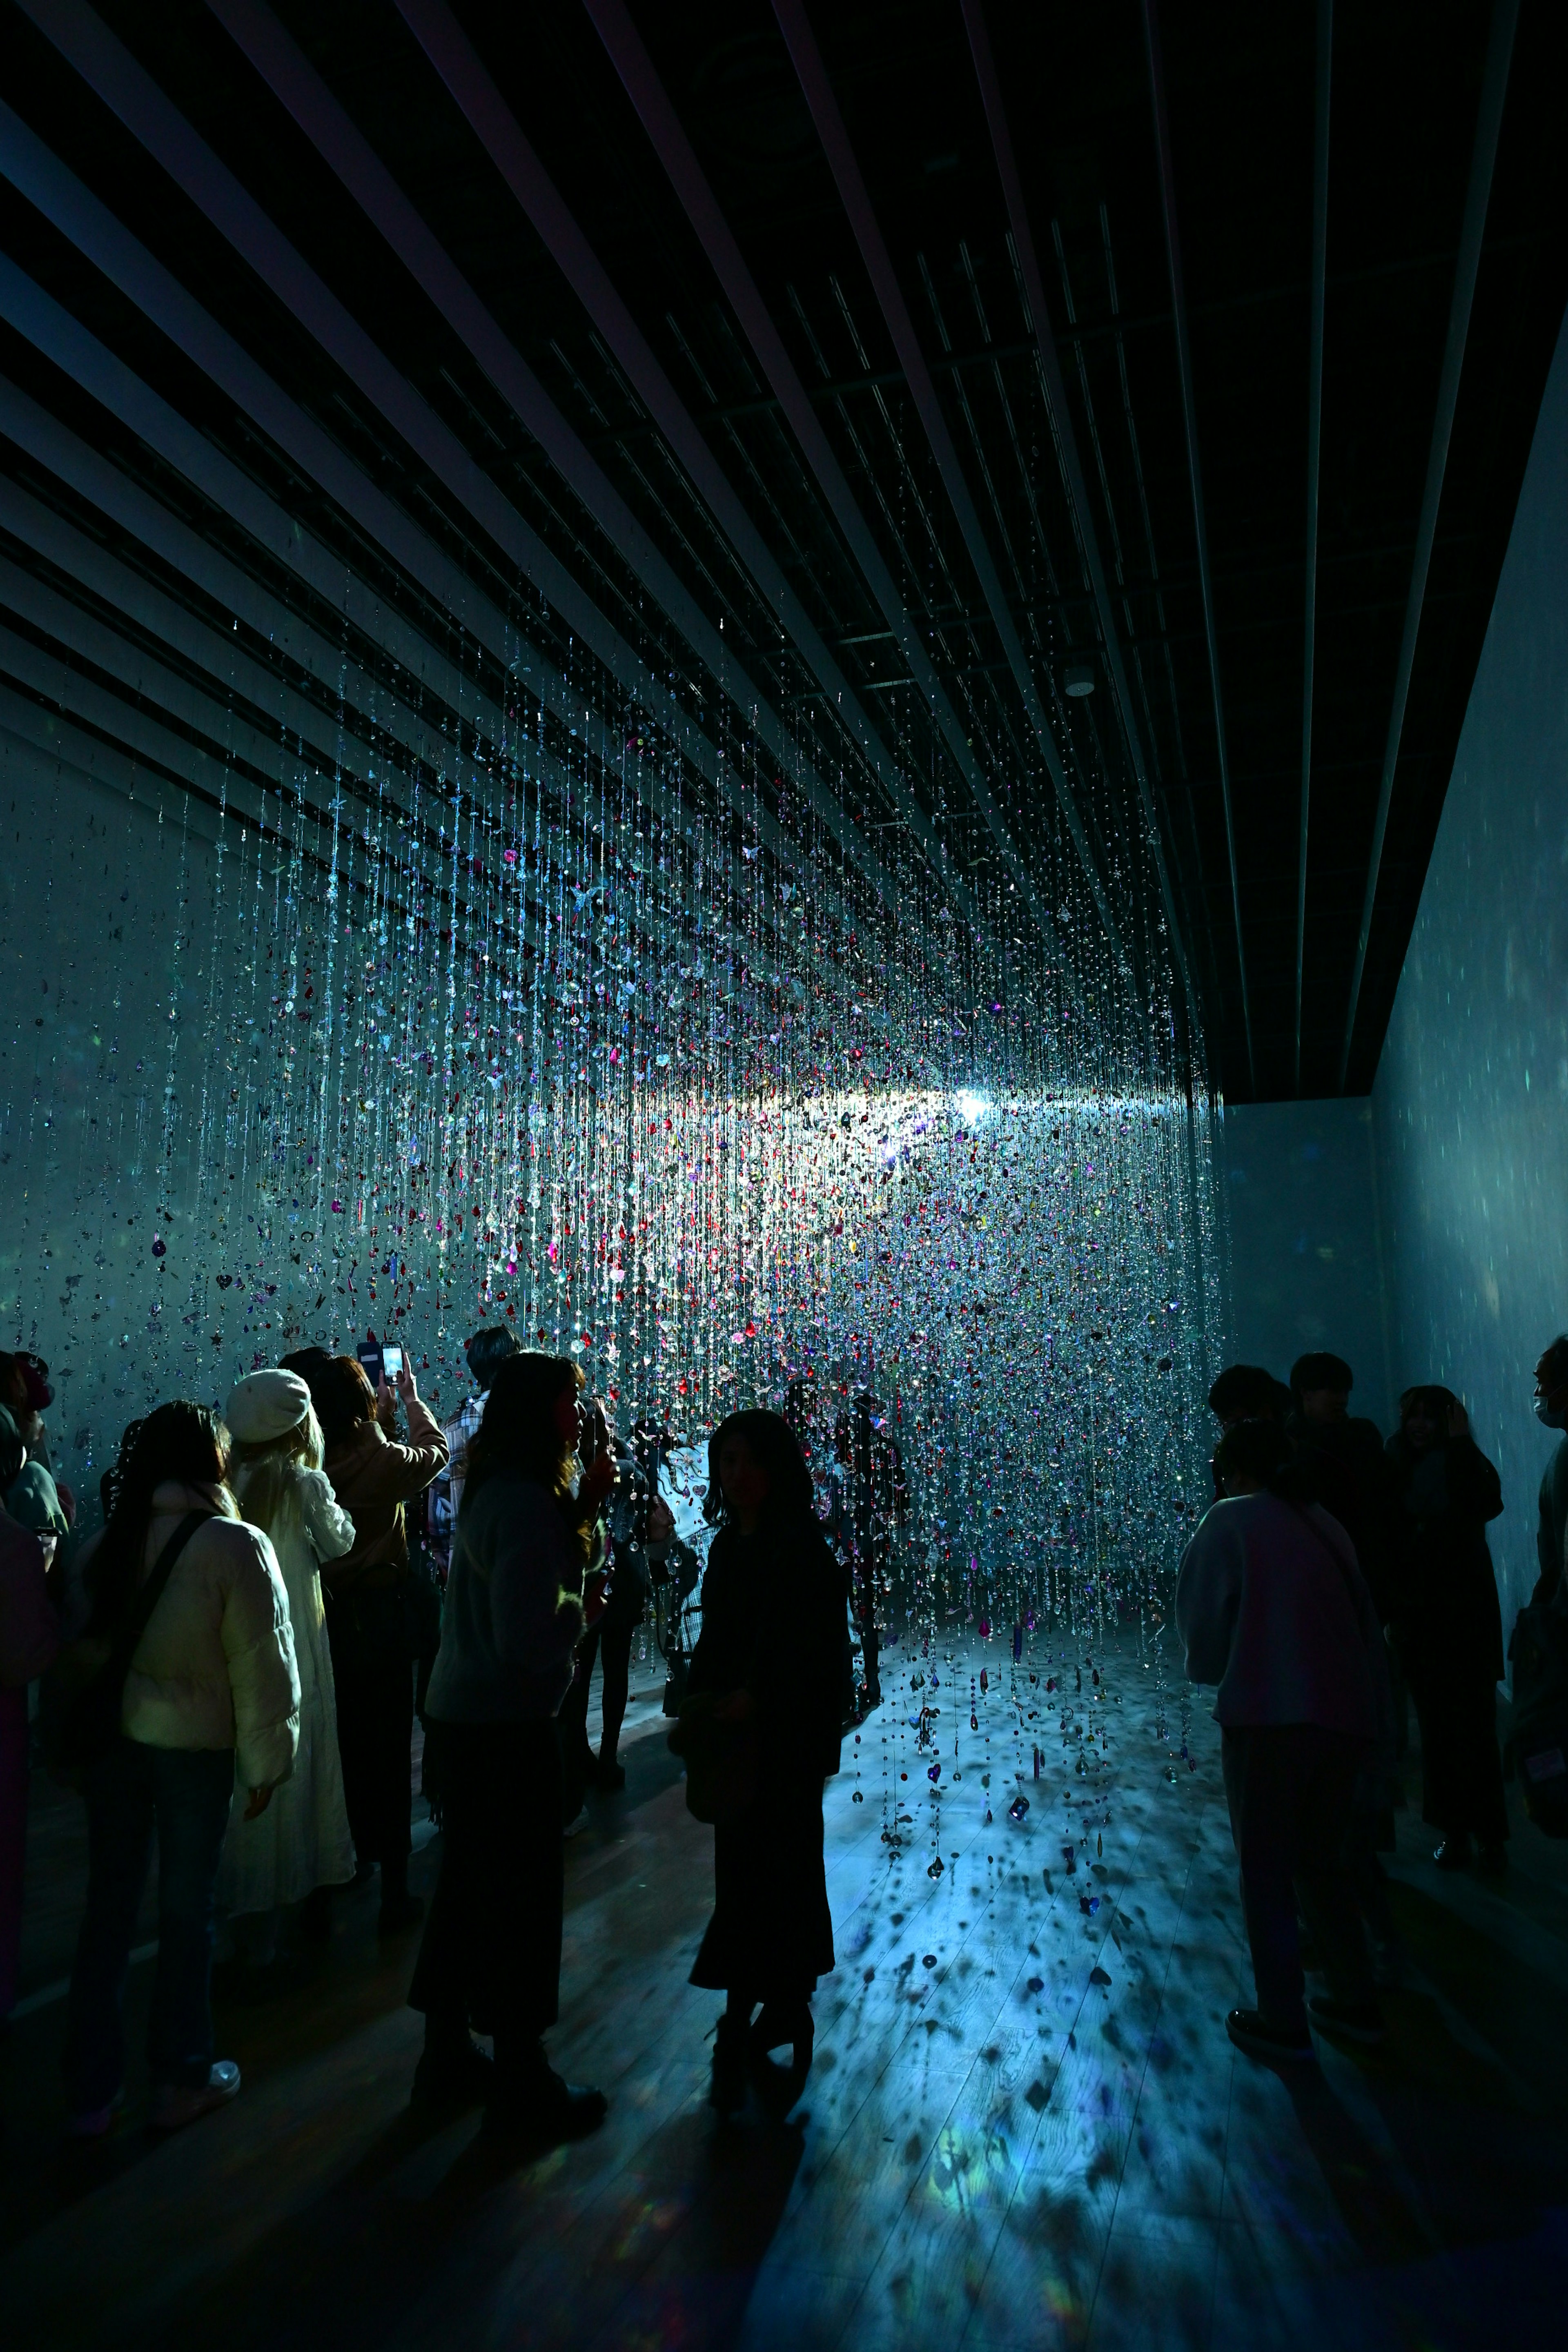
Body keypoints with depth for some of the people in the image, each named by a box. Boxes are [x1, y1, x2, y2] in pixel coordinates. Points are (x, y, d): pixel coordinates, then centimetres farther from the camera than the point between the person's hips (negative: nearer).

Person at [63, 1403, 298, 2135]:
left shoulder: (105, 1541, -2)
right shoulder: (237, 1546, -17)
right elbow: (262, 1664, -14)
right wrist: (266, 1763, -3)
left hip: (111, 1741, 4)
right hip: (196, 1746, -4)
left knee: (108, 1909, 15)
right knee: (186, 1912, 12)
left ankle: (92, 2090, 26)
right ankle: (182, 2080, 27)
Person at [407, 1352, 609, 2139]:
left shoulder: (493, 1490, 6)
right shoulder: (523, 1504, -24)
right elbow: (530, 1639, -29)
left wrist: (582, 1505, 0)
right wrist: (579, 1611, -10)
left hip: (461, 1719, 9)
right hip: (505, 1729, -9)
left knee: (468, 1888, 21)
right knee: (521, 1901, 7)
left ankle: (447, 2055, 37)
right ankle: (522, 2082, 24)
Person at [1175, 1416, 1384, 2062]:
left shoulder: (1231, 1520, -2)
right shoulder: (1326, 1525, 13)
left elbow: (1200, 1616, -1)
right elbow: (1368, 1627, 14)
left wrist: (1209, 1668, 19)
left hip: (1269, 1715, -6)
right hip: (1348, 1714, 6)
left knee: (1265, 1871, 9)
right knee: (1322, 1861, 23)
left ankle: (1282, 2022, 15)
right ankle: (1356, 2002, 30)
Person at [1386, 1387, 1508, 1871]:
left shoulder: (1465, 1467, -4)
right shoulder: (1399, 1472, 4)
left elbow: (1488, 1503, -26)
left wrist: (1462, 1443, -22)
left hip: (1466, 1617, -3)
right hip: (1418, 1619, 3)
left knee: (1474, 1727, -2)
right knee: (1437, 1728, 8)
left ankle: (1491, 1834, 9)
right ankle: (1454, 1831, 19)